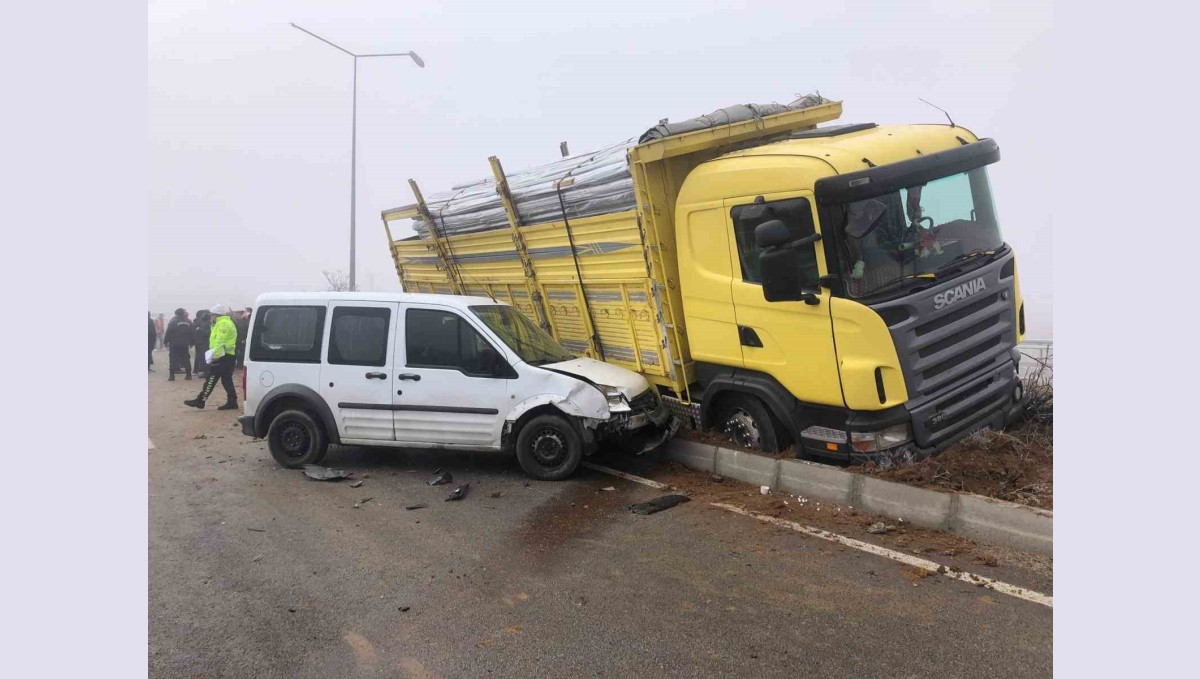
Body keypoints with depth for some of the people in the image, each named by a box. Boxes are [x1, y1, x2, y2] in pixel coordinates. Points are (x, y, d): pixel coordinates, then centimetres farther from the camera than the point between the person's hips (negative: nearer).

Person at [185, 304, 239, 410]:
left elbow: (220, 341, -21)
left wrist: (216, 354, -24)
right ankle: (232, 402, 9)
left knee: (211, 378, -6)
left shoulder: (223, 323, -13)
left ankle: (200, 400, -4)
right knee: (226, 379, 10)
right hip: (228, 355, 10)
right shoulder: (228, 322, 21)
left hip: (222, 356, -10)